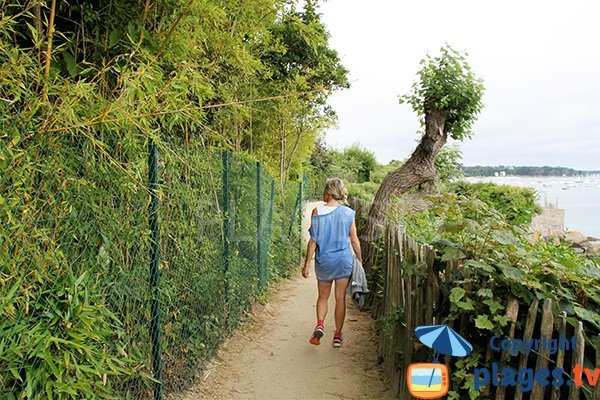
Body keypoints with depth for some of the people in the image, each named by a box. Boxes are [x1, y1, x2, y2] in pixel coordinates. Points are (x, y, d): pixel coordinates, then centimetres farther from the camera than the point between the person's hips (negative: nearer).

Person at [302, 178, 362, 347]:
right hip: (343, 260, 1)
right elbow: (354, 240, 0)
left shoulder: (317, 212, -10)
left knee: (323, 296, 19)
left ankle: (320, 324, -1)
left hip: (324, 261, -1)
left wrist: (307, 264, -1)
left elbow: (313, 240, -9)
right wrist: (360, 260, 14)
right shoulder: (348, 213, -5)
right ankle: (337, 335, 20)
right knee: (340, 298, 12)